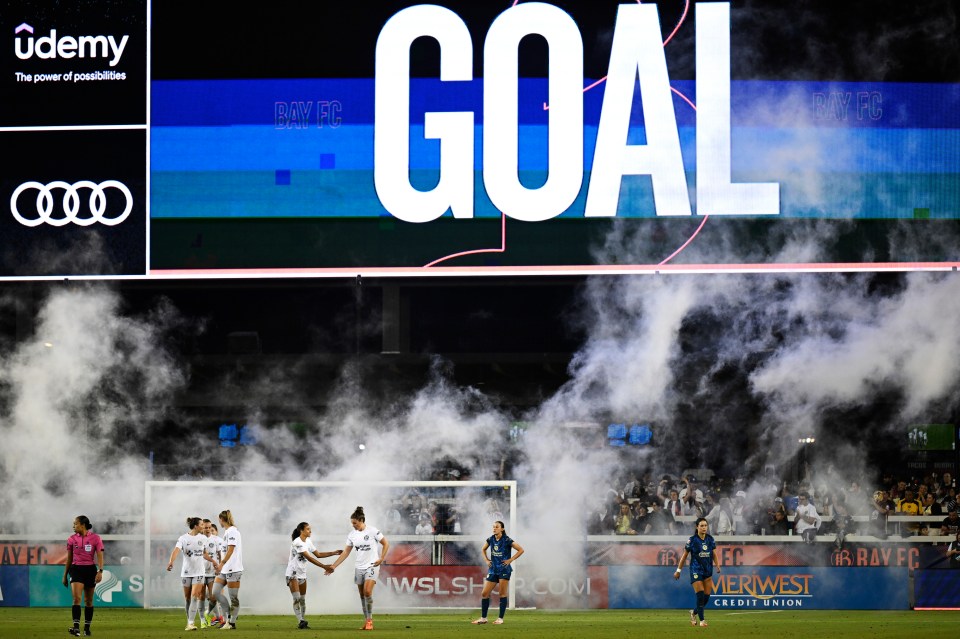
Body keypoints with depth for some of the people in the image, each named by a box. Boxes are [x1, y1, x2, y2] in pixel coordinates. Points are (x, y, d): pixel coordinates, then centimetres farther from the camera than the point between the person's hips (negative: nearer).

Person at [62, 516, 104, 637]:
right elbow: (69, 559, 13)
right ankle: (76, 627, -25)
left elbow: (100, 556, -5)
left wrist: (100, 571, -18)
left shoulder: (95, 538, -2)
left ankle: (87, 627, 20)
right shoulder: (72, 539, 6)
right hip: (76, 569, 1)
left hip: (90, 569, 0)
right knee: (76, 598, -16)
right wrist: (65, 575, 14)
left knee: (88, 601, 8)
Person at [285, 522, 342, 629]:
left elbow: (318, 555, 13)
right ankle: (300, 621, -18)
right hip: (292, 573, -8)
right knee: (296, 598, -14)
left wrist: (334, 553, 5)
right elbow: (309, 558, -26)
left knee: (302, 599, 7)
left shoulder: (308, 542, 6)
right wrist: (324, 566, -28)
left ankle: (302, 622, 10)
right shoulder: (297, 542, -21)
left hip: (302, 574, 8)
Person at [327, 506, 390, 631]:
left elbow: (386, 544, -2)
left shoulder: (372, 531, -10)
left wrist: (381, 559, -11)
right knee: (362, 595, 5)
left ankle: (369, 620, -9)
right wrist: (334, 566, 4)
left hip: (372, 565, -5)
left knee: (367, 592, -19)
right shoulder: (352, 535, 4)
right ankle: (366, 621, 13)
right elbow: (345, 552, 8)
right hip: (359, 567, 5)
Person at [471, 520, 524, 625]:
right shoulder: (490, 539, 5)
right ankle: (483, 618, 11)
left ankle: (500, 618, 2)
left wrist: (510, 560, -11)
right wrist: (486, 560, 10)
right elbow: (483, 549, 24)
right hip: (493, 569, 6)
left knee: (502, 593, -4)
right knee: (484, 593, 3)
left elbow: (521, 550, -8)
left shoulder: (507, 540, -10)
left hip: (504, 569, -6)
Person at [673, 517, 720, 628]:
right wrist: (678, 570, 1)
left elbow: (714, 554, 11)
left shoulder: (710, 539, 5)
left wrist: (717, 565, -7)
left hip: (708, 571, 5)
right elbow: (684, 555, 0)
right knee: (700, 595, -13)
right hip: (696, 571, -5)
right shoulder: (692, 540, -7)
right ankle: (701, 620, -5)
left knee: (707, 597, 4)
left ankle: (694, 613, 29)